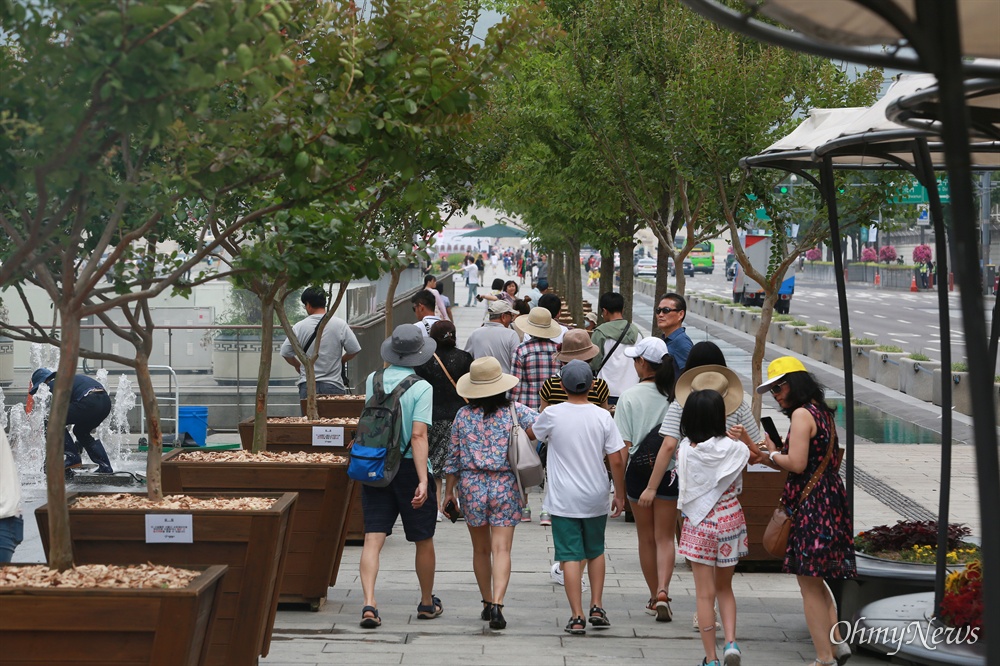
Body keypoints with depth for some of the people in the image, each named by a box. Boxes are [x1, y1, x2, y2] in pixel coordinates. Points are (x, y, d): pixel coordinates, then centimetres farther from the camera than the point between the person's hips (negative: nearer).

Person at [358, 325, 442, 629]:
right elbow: (418, 435, -20)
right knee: (423, 541, 14)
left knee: (373, 538, -1)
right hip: (409, 467, -3)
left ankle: (369, 604, -18)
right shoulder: (421, 387, -13)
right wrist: (423, 481, -22)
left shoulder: (373, 380, 2)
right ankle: (427, 603, 29)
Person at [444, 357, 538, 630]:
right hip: (505, 486, -2)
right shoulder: (514, 411, -4)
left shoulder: (463, 415, 1)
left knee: (481, 549, 16)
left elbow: (453, 456, 5)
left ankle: (487, 602, 26)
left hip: (471, 486, 2)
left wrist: (449, 489, 15)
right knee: (501, 549, -4)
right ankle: (497, 604, -19)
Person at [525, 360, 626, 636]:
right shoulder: (603, 417, -6)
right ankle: (597, 607, 16)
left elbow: (531, 434, 11)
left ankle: (577, 617, -3)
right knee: (596, 552, 21)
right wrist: (620, 495, 7)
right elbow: (616, 461, -4)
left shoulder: (552, 415, -10)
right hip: (596, 499, 2)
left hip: (564, 500, -2)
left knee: (571, 557, 0)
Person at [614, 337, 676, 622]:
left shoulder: (629, 398, -9)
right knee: (665, 536, 6)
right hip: (670, 471, 1)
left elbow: (623, 447, -9)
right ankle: (663, 591, -14)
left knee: (646, 537, 14)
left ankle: (654, 597, 23)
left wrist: (618, 486, -3)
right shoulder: (676, 396, -5)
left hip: (638, 471, -1)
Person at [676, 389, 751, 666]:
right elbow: (738, 486, 6)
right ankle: (731, 641, 1)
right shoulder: (734, 449, -10)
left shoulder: (685, 450, -11)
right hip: (730, 520, 1)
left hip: (699, 525, -1)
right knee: (725, 588, 19)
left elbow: (684, 489, 5)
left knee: (705, 594, 5)